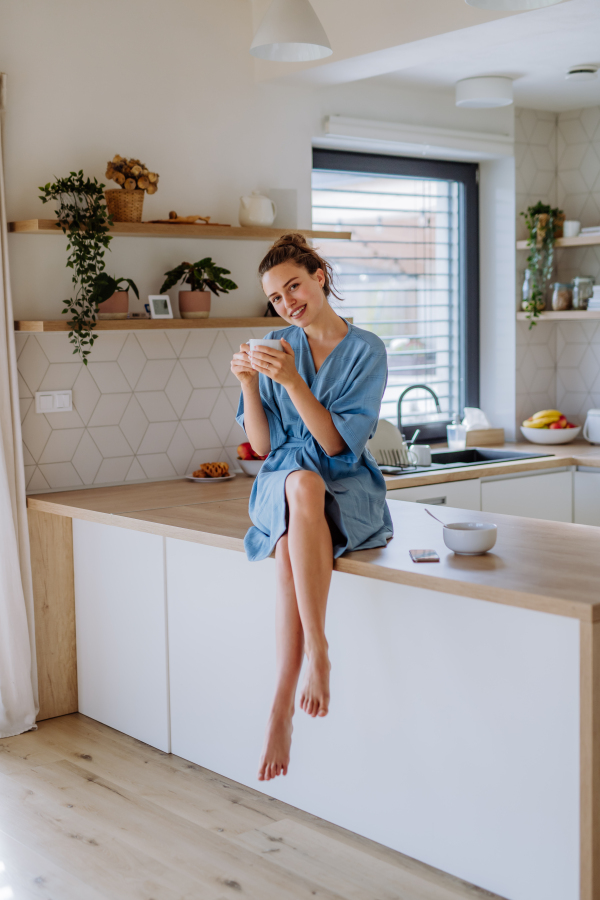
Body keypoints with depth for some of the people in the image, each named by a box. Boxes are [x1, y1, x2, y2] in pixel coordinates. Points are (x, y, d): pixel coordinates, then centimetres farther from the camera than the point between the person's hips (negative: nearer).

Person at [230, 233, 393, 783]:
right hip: (282, 485, 2)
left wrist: (291, 380, -20)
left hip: (347, 490, -2)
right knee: (301, 483, -37)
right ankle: (318, 652, -38)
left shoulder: (366, 350, 0)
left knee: (291, 548, -37)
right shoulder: (277, 347, 10)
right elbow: (261, 445, 6)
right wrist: (248, 383, -9)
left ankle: (283, 707, -32)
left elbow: (337, 442, -11)